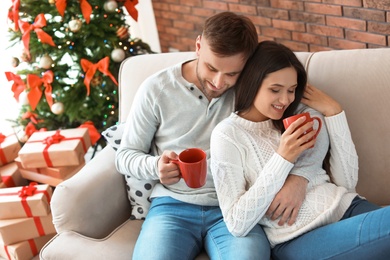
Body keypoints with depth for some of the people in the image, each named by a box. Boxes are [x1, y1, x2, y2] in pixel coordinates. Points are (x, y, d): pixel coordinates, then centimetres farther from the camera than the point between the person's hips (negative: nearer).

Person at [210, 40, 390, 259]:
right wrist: (283, 158, -14)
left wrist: (334, 112, 0)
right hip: (299, 239, -5)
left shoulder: (301, 113, 10)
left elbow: (347, 182, 7)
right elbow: (237, 225, -9)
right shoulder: (227, 134, -2)